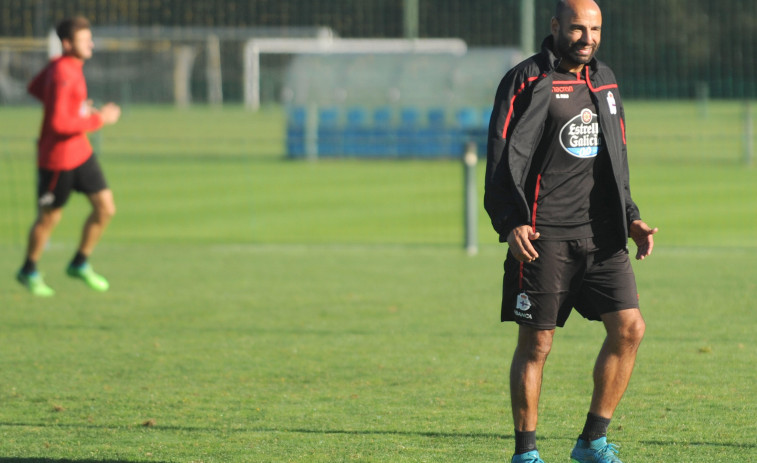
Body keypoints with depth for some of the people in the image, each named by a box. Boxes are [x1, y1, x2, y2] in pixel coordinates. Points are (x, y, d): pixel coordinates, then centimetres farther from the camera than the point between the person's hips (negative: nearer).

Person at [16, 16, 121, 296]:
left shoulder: (59, 65, 2)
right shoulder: (62, 76, -26)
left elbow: (35, 88, 19)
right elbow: (58, 124, -31)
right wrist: (99, 119, -22)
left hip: (79, 151, 9)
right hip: (57, 157, -9)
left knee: (106, 208, 5)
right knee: (49, 218, 7)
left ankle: (80, 264, 21)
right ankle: (29, 271, 28)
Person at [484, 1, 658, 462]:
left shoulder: (604, 81, 16)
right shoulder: (528, 81, -4)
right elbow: (503, 156, -9)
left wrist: (630, 218, 15)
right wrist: (511, 223, -19)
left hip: (601, 234, 6)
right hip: (544, 236, -6)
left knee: (630, 328, -4)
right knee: (536, 343, -2)